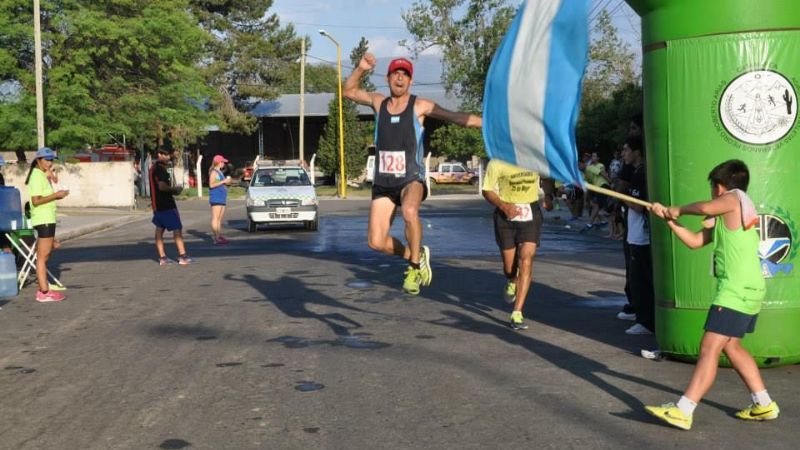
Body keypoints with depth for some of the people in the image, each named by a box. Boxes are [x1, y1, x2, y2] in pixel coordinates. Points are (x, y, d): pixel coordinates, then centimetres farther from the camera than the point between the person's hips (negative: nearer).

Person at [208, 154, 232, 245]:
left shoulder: (220, 172, 21)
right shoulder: (213, 172, -7)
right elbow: (211, 185, -17)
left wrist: (227, 182, 14)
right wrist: (223, 181, -16)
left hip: (222, 198, 10)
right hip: (216, 198, -10)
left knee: (220, 219, 9)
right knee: (215, 218, -11)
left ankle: (220, 236, 10)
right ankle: (216, 238, -16)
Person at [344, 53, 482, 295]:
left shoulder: (420, 106, -3)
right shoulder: (379, 102, 8)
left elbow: (455, 117, -6)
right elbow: (349, 91, 20)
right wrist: (360, 69, 3)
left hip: (411, 178, -4)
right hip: (383, 182, 4)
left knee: (409, 210, -38)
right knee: (376, 242, -3)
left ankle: (415, 266, -16)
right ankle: (415, 255, 25)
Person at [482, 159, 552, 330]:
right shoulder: (497, 163, -15)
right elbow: (487, 190, -6)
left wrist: (548, 199, 4)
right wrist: (503, 206, -22)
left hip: (530, 213, 1)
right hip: (506, 215, 0)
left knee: (526, 261, -14)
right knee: (509, 267, 7)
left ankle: (516, 314, -13)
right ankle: (511, 282, 47)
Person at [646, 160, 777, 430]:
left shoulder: (734, 198, -7)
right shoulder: (725, 217, 19)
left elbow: (705, 208, -29)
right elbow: (695, 241, 19)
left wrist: (680, 210, -10)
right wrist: (669, 219, 13)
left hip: (737, 292, -10)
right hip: (746, 291, 10)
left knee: (709, 349, -13)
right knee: (731, 347, 21)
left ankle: (683, 411, -15)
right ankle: (764, 405, 27)